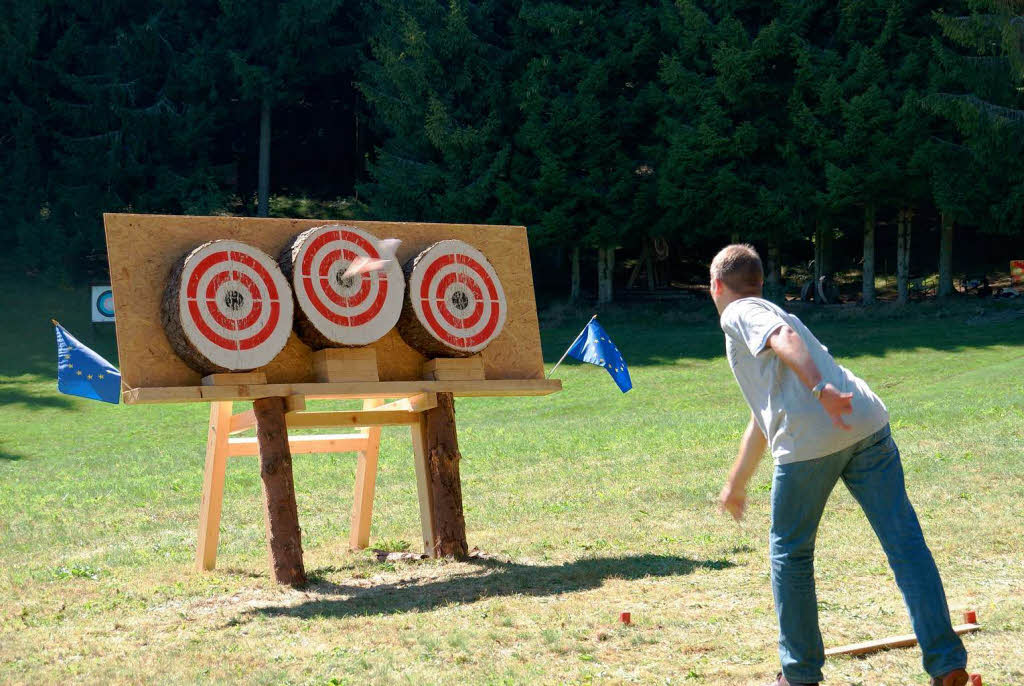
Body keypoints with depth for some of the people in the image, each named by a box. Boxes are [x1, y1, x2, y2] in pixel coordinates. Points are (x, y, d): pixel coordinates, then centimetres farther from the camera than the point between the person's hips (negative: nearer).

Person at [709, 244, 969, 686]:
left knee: (791, 553, 12)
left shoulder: (739, 314, 11)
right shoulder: (771, 313, 35)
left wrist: (819, 388, -31)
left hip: (809, 440, -6)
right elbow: (762, 419, 44)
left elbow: (785, 338, -14)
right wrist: (737, 483, 54)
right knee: (905, 542, 1)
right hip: (867, 424, 7)